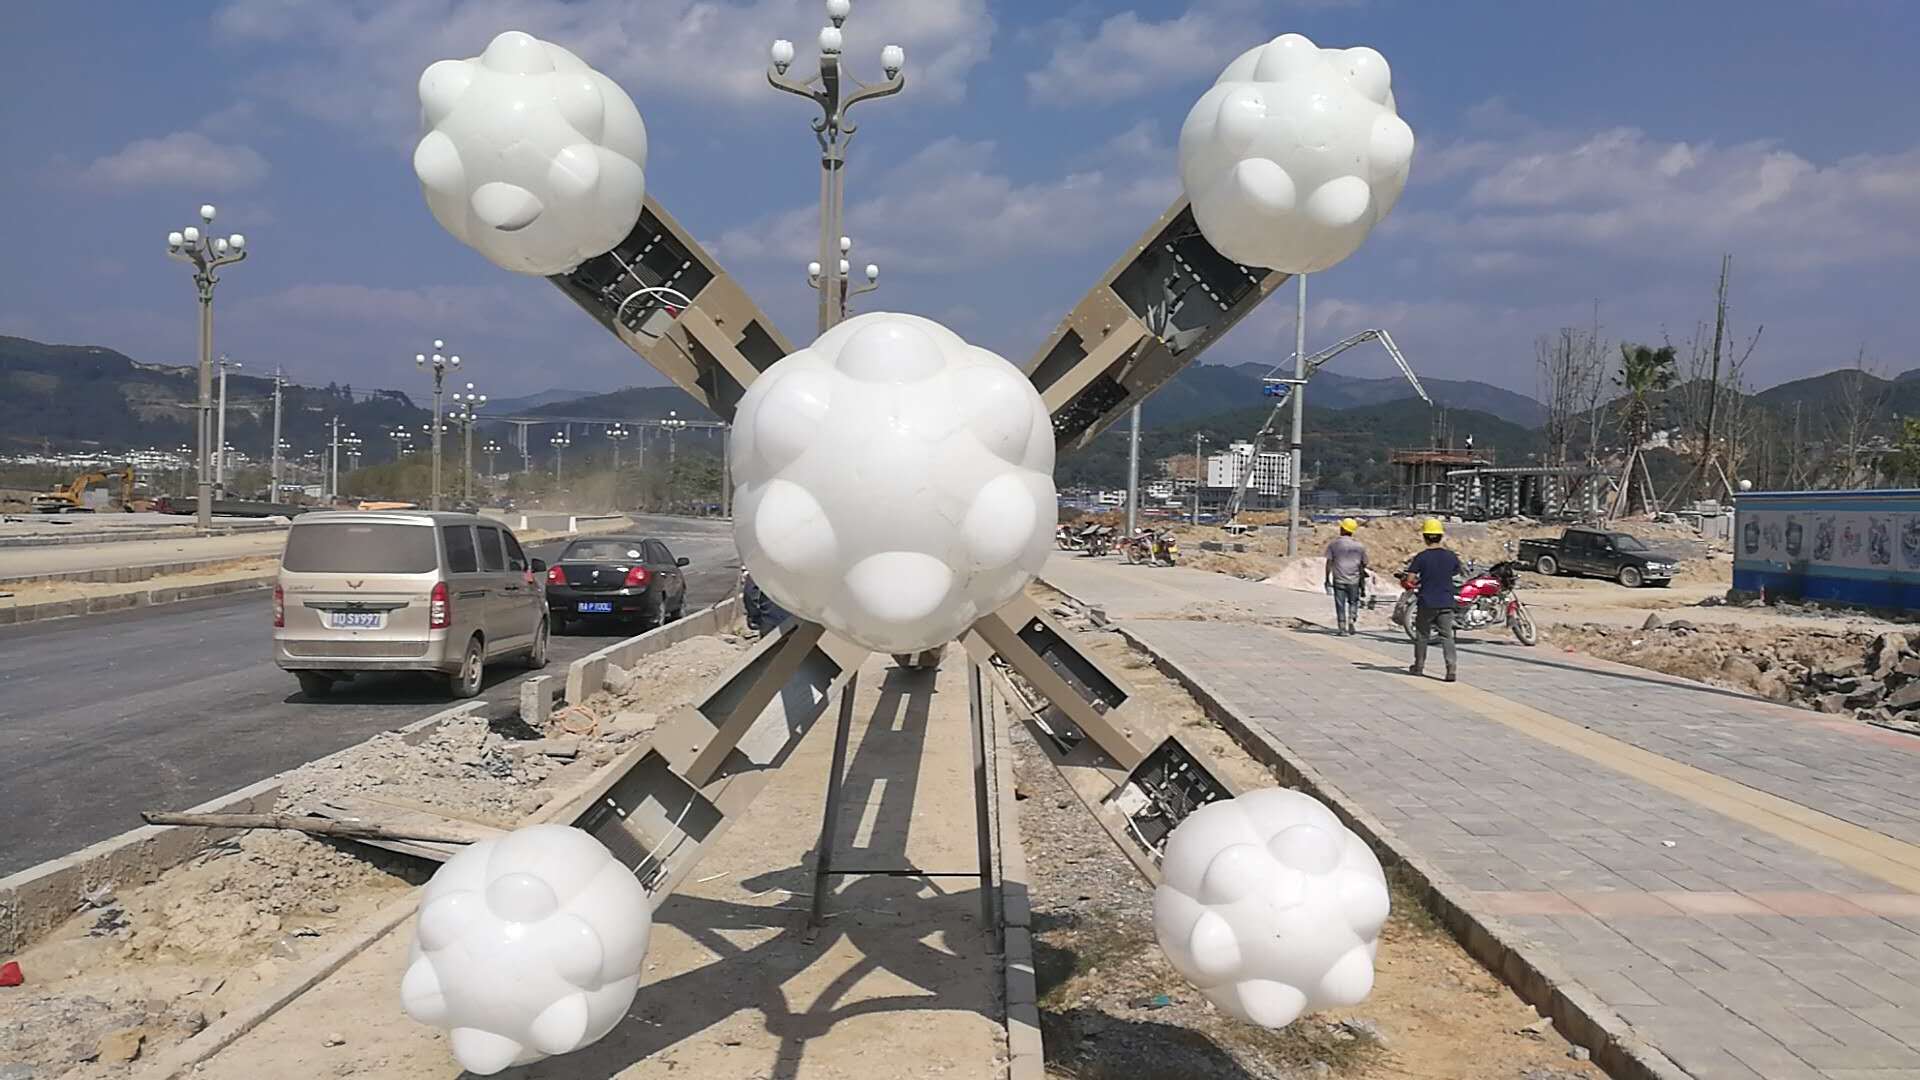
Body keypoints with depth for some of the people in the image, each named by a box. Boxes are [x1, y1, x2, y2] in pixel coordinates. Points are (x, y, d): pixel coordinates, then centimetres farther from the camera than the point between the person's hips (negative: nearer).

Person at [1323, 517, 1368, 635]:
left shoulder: (1334, 544, -1)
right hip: (1354, 581, 1)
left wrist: (1327, 579, 1)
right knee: (1353, 602, 16)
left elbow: (1329, 562, -4)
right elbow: (1363, 565, 8)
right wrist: (1363, 583, 19)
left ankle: (1342, 628, 2)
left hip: (1339, 580, -1)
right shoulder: (1359, 546, 4)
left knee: (1340, 604, 4)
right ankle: (1351, 622, -1)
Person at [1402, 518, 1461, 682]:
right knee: (1447, 636, 2)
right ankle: (1452, 667, -14)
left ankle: (1419, 666, 23)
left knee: (1422, 635, 14)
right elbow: (1457, 572, 17)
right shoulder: (1451, 557, 0)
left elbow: (1410, 580, -13)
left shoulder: (1421, 557, -10)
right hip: (1446, 603, 2)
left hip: (1426, 603, -2)